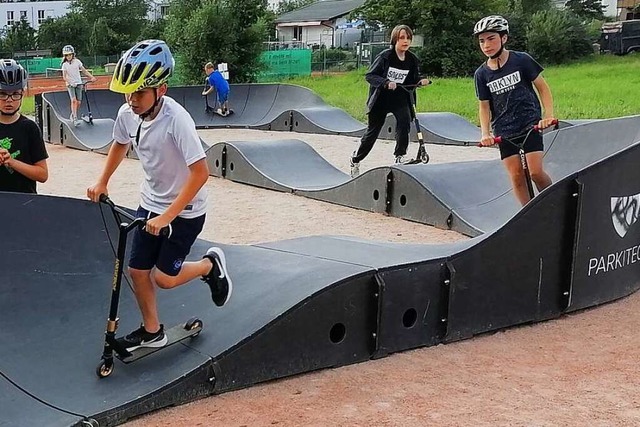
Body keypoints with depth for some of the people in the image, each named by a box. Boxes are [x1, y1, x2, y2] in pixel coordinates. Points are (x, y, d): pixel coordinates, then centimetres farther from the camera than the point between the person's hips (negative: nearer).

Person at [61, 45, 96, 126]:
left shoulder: (77, 61, 1)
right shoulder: (65, 65, -2)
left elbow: (84, 71, 4)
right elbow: (64, 77, -7)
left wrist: (92, 77, -9)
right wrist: (70, 83, -24)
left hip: (78, 83, 2)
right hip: (70, 85, -2)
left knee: (78, 102, -2)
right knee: (73, 100, -20)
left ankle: (73, 115, 20)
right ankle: (74, 118, -19)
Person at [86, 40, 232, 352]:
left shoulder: (176, 119, -30)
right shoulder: (127, 114, -10)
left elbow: (200, 172, -31)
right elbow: (120, 145, 14)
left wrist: (167, 216, -31)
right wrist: (102, 182, 11)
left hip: (184, 210, -6)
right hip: (151, 204, 6)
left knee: (164, 278, -3)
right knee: (137, 270, 8)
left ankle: (211, 264, 25)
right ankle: (151, 331, 28)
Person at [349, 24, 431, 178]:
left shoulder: (412, 60, -3)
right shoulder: (385, 56, -16)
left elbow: (413, 80, 9)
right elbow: (369, 75, -17)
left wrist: (421, 81, -14)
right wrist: (386, 82, -33)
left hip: (400, 99, 3)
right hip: (381, 100, -3)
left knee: (404, 122, -25)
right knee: (372, 132, 7)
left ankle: (400, 156, -9)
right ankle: (355, 161, 26)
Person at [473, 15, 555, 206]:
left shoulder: (521, 60, -6)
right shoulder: (481, 74, 1)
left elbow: (542, 87, -1)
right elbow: (484, 106, 6)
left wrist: (549, 115, -12)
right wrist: (485, 133, -8)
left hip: (530, 125, -3)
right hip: (504, 132, 3)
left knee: (536, 172, -12)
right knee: (516, 176, -2)